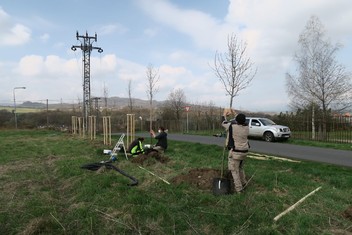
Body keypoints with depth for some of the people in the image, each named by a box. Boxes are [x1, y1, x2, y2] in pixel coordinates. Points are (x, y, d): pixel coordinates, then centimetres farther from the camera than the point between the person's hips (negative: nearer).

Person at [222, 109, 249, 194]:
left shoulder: (232, 126, -17)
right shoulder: (246, 127, -2)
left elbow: (224, 123, 3)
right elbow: (240, 123, 20)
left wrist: (225, 114, 19)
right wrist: (234, 113, 29)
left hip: (235, 152, -6)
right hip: (244, 151, 6)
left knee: (234, 170, 4)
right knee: (241, 168, 26)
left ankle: (239, 189, 6)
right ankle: (243, 183, 40)